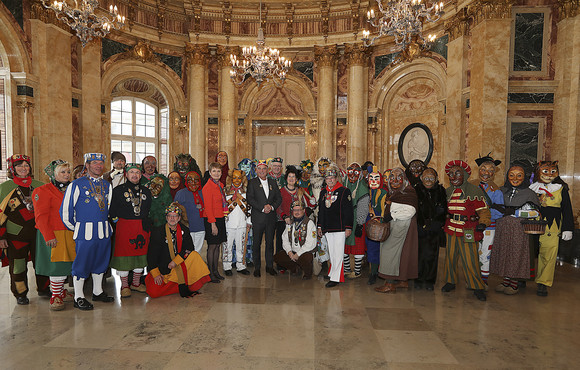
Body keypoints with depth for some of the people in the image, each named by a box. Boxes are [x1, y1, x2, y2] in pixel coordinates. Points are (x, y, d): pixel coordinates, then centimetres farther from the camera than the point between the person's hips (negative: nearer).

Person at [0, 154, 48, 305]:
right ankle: (20, 294, 24)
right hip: (16, 235, -2)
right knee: (17, 266, 5)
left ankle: (43, 289, 28)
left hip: (38, 233, 2)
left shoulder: (39, 186, 8)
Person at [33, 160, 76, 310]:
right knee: (57, 263, -5)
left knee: (66, 263, 11)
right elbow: (41, 216, -11)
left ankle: (60, 289, 27)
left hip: (69, 233, 6)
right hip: (53, 234, -6)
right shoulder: (43, 191, -6)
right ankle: (55, 295, 8)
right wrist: (49, 236, -17)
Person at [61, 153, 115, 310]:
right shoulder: (76, 185, -4)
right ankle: (78, 297, 12)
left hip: (104, 231, 5)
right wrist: (75, 228, 3)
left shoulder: (107, 185, 11)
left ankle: (98, 292, 29)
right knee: (82, 263, 0)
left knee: (100, 261, 14)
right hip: (85, 231, -5)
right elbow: (66, 210, -2)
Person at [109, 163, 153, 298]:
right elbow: (112, 210, 0)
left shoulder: (146, 191, 12)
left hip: (143, 226, 4)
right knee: (124, 256, 0)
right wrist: (117, 219, -6)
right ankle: (124, 286, 13)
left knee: (141, 254, 9)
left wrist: (146, 222, 10)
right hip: (125, 226, -4)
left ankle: (136, 283, 24)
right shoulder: (118, 190, 1)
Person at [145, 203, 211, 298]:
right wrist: (155, 274, -16)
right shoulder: (157, 231, -7)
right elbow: (151, 254, -9)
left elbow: (189, 247, -7)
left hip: (180, 263, 3)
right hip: (163, 268, -2)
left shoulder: (184, 230, 2)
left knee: (194, 255, -23)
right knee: (153, 293, -21)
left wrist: (175, 261, -20)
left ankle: (183, 288, -16)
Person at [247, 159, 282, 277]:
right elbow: (250, 199, -8)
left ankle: (269, 266, 20)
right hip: (258, 218, -3)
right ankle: (257, 267, 15)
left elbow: (279, 198, 9)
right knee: (256, 243, 4)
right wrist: (262, 208, -16)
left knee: (270, 242, 8)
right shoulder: (252, 182, 2)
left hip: (271, 217, 3)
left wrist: (272, 206, -9)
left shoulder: (273, 182, 13)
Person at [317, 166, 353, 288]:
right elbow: (320, 210, 19)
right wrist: (319, 226, 16)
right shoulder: (323, 192, 14)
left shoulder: (344, 191, -3)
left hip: (340, 228, -6)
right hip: (327, 229, 6)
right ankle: (334, 272, 27)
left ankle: (335, 278, 0)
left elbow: (349, 211, -6)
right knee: (331, 253, 13)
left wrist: (348, 227, -10)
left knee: (338, 253, -4)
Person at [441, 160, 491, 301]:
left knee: (470, 259, -4)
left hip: (468, 231, -5)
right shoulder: (447, 192, 12)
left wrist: (483, 223, -20)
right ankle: (450, 281, 25)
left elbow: (483, 210, -6)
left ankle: (477, 286, 11)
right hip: (451, 230, 5)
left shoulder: (475, 191, -4)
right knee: (450, 256, 9)